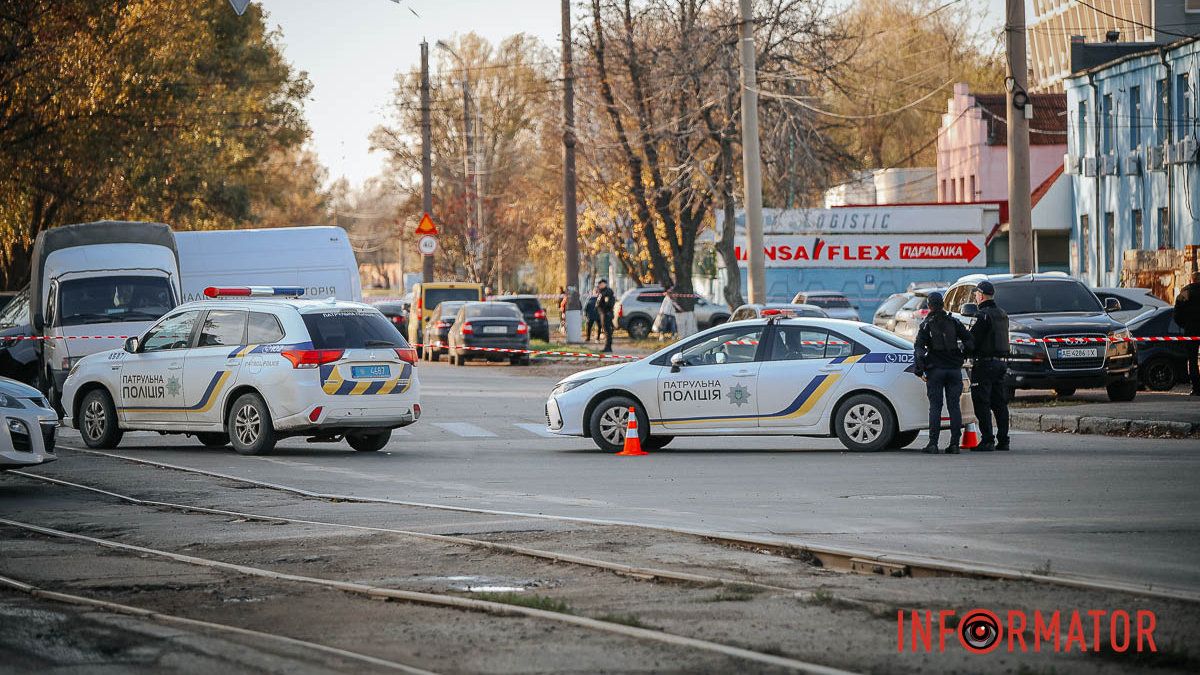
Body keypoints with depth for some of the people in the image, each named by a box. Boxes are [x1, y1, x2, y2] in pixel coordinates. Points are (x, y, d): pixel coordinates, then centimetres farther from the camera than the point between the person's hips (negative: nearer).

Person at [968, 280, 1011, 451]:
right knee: (999, 403, 12)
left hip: (985, 363, -9)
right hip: (1001, 361, 9)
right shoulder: (1002, 314, 14)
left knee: (982, 404, -6)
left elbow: (973, 339, -17)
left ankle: (987, 440, -10)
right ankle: (1003, 440, 12)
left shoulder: (983, 315, -14)